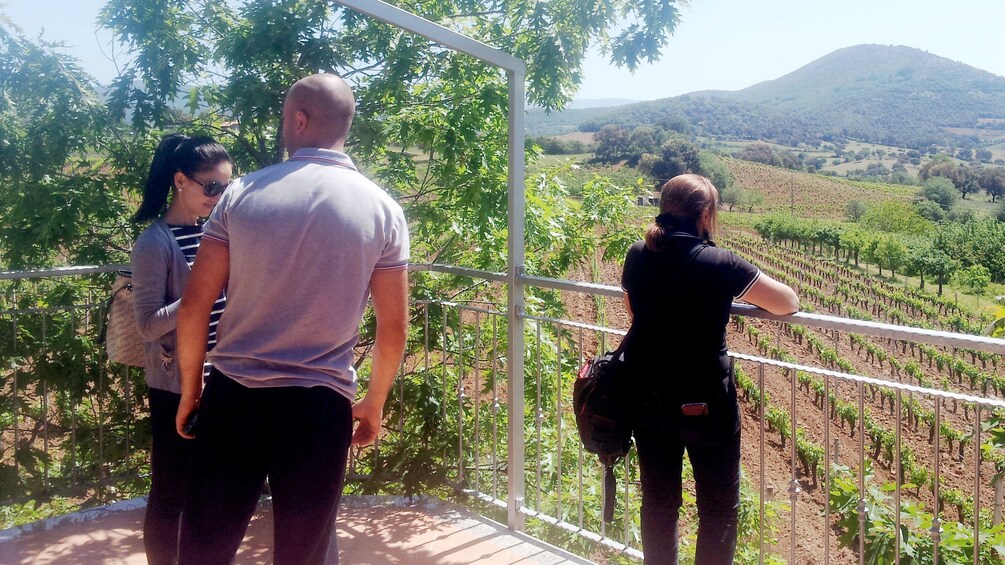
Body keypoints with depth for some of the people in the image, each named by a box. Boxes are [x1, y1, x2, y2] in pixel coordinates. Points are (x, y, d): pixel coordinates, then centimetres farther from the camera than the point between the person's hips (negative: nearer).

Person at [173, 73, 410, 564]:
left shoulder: (242, 193, -3)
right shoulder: (382, 210, -3)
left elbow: (194, 305, -2)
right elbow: (393, 328, -1)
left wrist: (190, 389, 11)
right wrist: (374, 403, 13)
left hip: (234, 395, 1)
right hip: (320, 402, 0)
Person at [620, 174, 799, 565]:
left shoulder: (637, 257, -2)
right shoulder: (718, 264, -16)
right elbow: (789, 304, -8)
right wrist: (752, 293, 11)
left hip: (647, 399, 5)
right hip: (704, 405, -5)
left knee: (658, 502, 19)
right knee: (719, 510, 13)